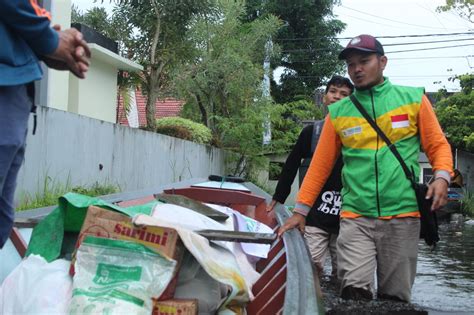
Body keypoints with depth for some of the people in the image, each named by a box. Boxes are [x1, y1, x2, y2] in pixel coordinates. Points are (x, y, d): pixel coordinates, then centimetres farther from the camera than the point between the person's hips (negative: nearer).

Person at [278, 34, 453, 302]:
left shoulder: (413, 99, 6)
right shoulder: (338, 112, 8)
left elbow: (438, 145, 8)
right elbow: (320, 165, 10)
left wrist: (442, 176, -12)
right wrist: (301, 210, 8)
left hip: (402, 216, 0)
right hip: (355, 217, 0)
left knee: (395, 298, 7)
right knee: (355, 293, -11)